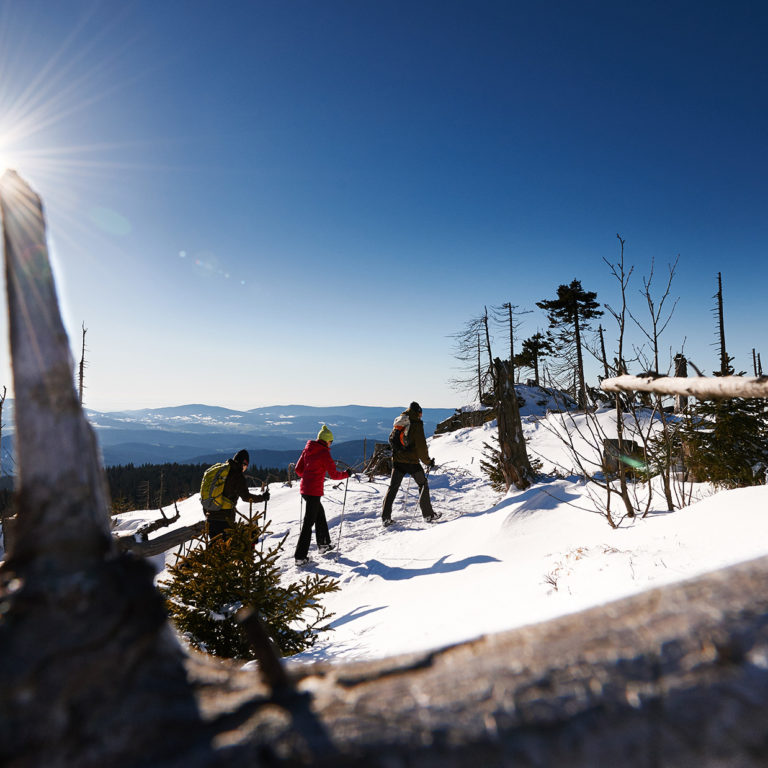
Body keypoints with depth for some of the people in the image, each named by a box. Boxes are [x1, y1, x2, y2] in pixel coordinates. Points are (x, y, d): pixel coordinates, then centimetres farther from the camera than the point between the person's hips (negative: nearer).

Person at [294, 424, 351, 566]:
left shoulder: (307, 450, 8)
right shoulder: (324, 453, -14)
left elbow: (298, 469, 14)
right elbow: (334, 475, -10)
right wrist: (346, 474, 7)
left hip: (304, 488, 8)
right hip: (314, 491, -8)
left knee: (320, 514, 24)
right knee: (309, 522, -3)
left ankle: (323, 544, 36)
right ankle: (300, 557, 0)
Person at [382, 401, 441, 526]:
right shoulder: (416, 423, -9)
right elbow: (421, 444, -11)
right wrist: (427, 461, -2)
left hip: (397, 459, 5)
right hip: (411, 461, -5)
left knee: (393, 487, 9)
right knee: (423, 485, 10)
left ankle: (385, 517, 4)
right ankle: (428, 515, 12)